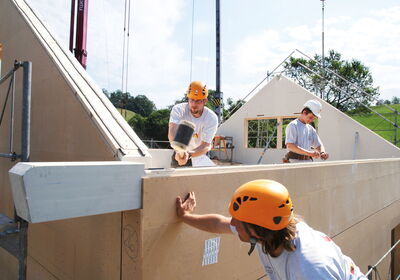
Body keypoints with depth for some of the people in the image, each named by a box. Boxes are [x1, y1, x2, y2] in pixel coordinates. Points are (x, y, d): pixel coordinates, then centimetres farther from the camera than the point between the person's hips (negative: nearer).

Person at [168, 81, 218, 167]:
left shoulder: (212, 118, -21)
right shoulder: (178, 109, -21)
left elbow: (205, 146, -27)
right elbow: (172, 133, -37)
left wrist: (189, 154, -47)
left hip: (201, 155, 0)